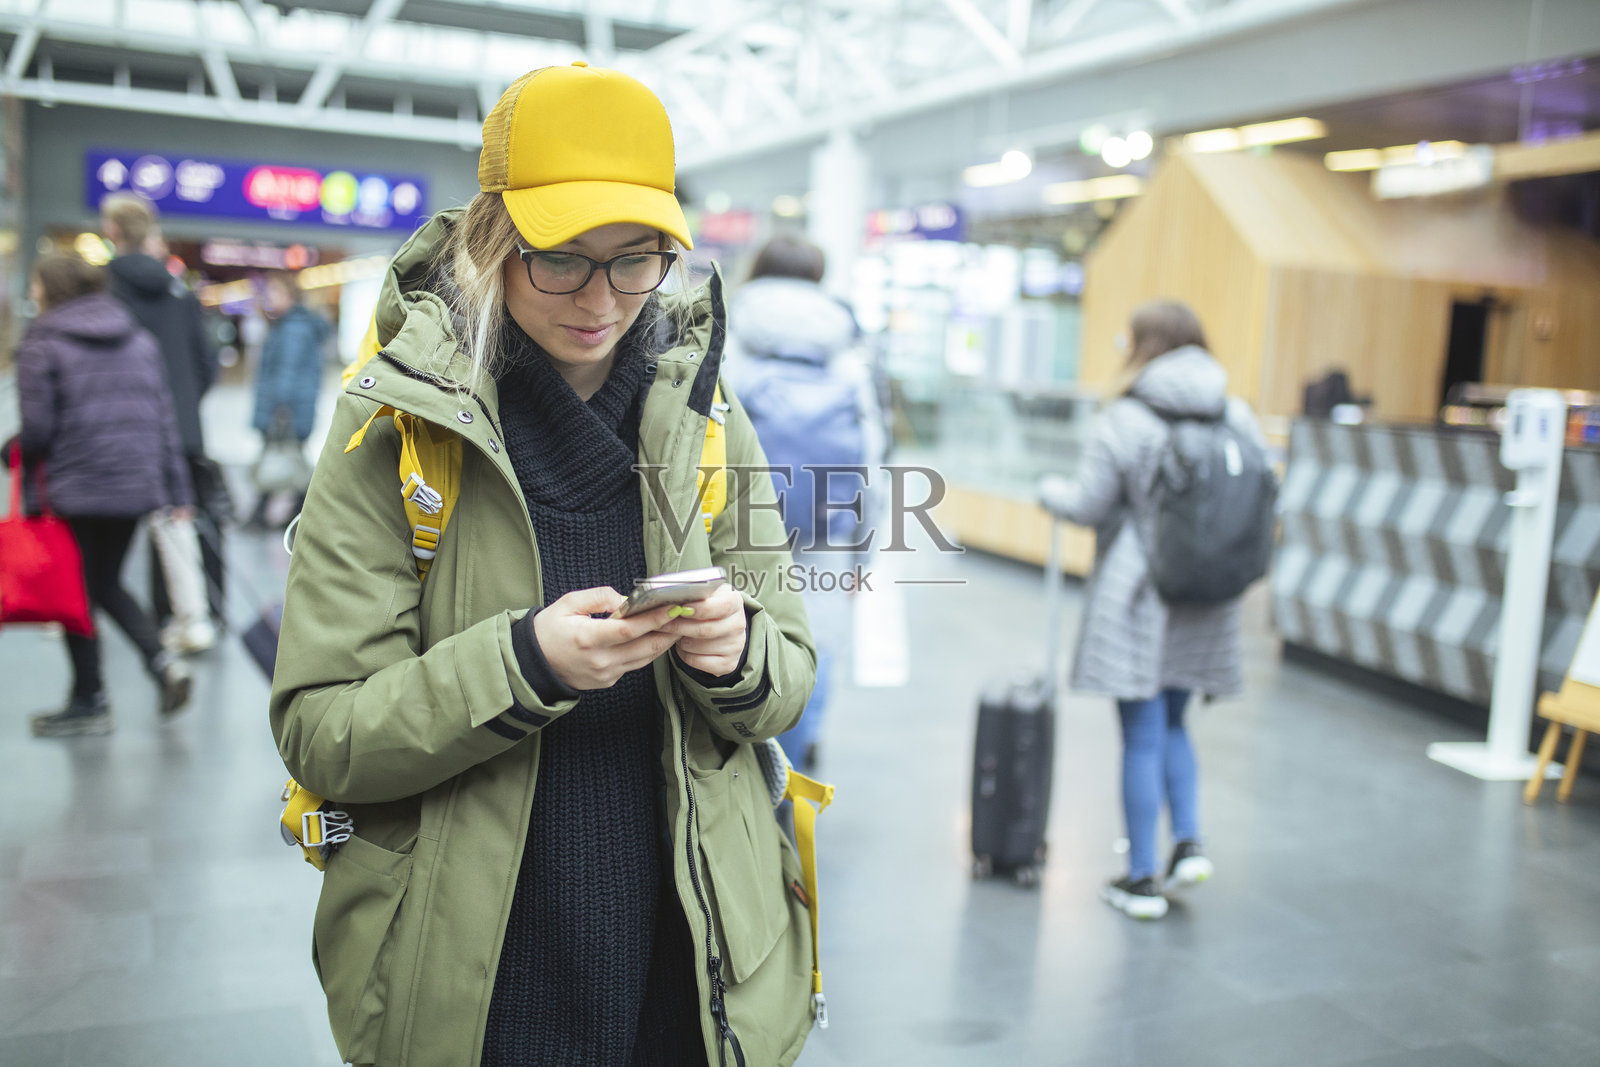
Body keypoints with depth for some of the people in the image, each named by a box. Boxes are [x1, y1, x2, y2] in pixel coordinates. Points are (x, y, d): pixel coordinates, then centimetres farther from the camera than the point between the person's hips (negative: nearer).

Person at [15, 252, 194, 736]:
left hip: (75, 488, -6)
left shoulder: (42, 345, -6)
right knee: (106, 583, 20)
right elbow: (163, 417, 8)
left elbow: (38, 428, -11)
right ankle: (162, 660, 0)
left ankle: (89, 701, 16)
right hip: (136, 483, 6)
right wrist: (176, 489, 10)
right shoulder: (139, 339, 10)